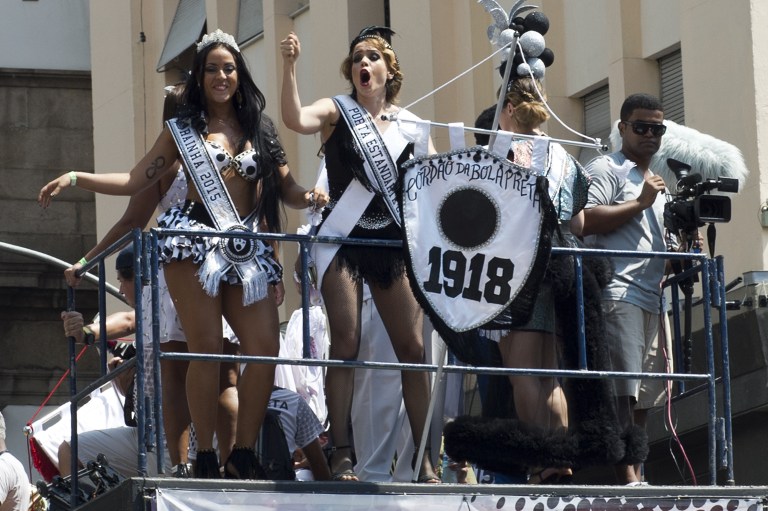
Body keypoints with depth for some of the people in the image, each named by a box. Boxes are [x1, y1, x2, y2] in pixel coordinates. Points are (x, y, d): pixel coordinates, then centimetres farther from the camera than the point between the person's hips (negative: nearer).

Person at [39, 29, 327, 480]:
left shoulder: (261, 128, 14)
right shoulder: (183, 129, 10)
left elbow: (286, 190, 11)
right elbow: (135, 181, 7)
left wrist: (311, 197, -12)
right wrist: (75, 178, -4)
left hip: (247, 248, 3)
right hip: (195, 241, -3)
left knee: (266, 347, -8)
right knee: (207, 349, -10)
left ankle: (243, 455, 2)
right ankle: (205, 457, -6)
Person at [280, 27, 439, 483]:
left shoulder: (409, 123, 10)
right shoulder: (337, 111, 2)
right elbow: (296, 120, -20)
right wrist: (290, 68, -31)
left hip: (394, 243, 3)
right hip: (344, 239, -3)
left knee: (413, 347, -1)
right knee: (346, 343, -10)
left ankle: (425, 458, 3)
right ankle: (342, 454, -8)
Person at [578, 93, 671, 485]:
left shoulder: (656, 185, 28)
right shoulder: (606, 169, 0)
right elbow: (585, 222, -15)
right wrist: (639, 202, -11)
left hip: (651, 299, 9)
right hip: (617, 295, -9)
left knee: (643, 395, 5)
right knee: (622, 389, -16)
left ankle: (634, 476, 6)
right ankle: (627, 478, -23)